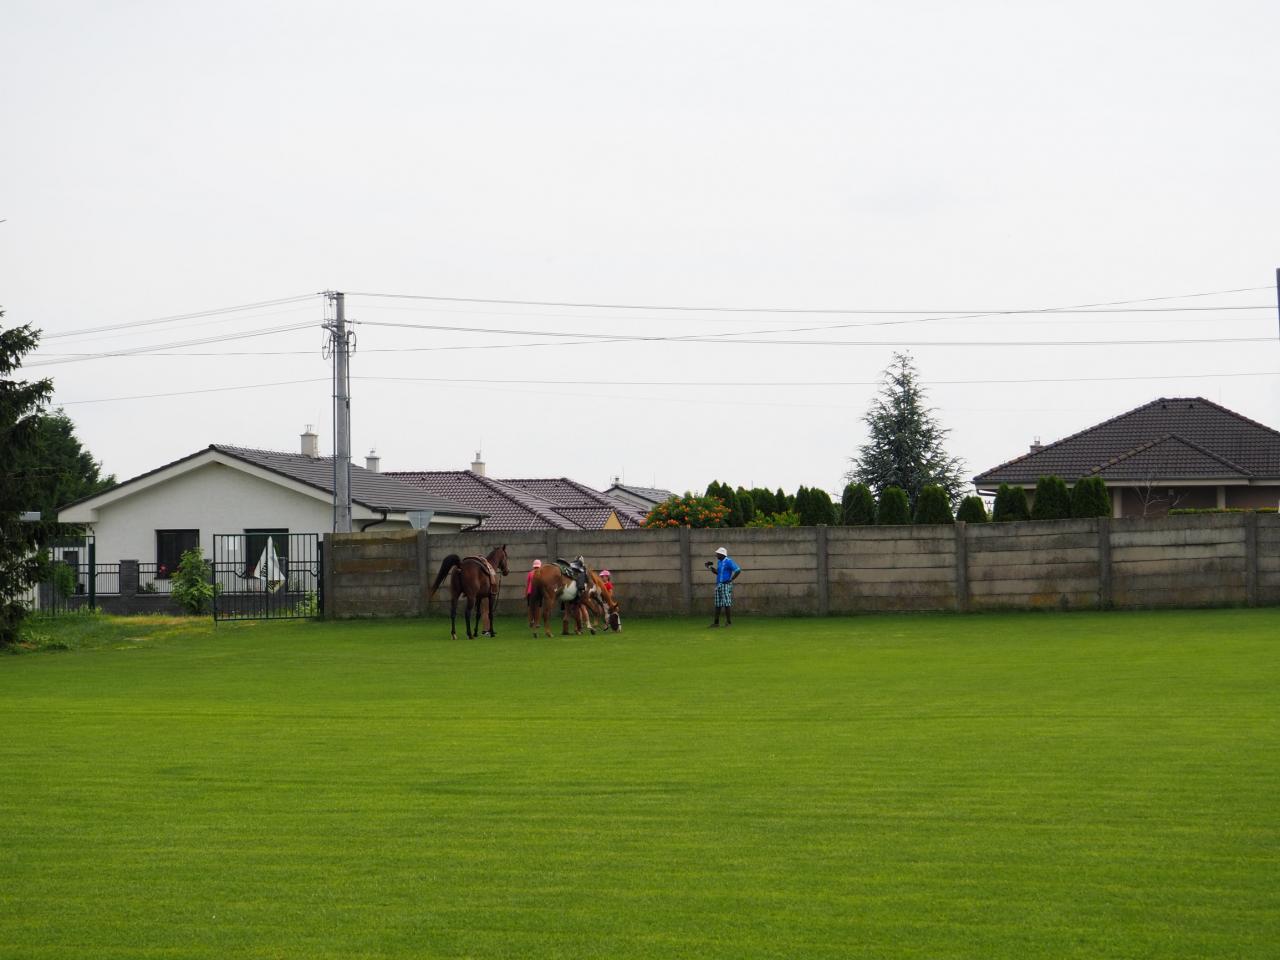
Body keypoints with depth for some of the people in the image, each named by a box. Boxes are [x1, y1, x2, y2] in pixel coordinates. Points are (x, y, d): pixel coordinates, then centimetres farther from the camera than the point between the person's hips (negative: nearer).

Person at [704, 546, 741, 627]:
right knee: (718, 605, 8)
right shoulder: (719, 562, 15)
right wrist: (711, 568, 13)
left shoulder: (728, 561, -11)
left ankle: (729, 622, -5)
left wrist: (731, 579, -16)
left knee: (727, 604, -8)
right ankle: (716, 622, 10)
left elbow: (738, 570, -17)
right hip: (718, 584, 9)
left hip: (726, 585, -9)